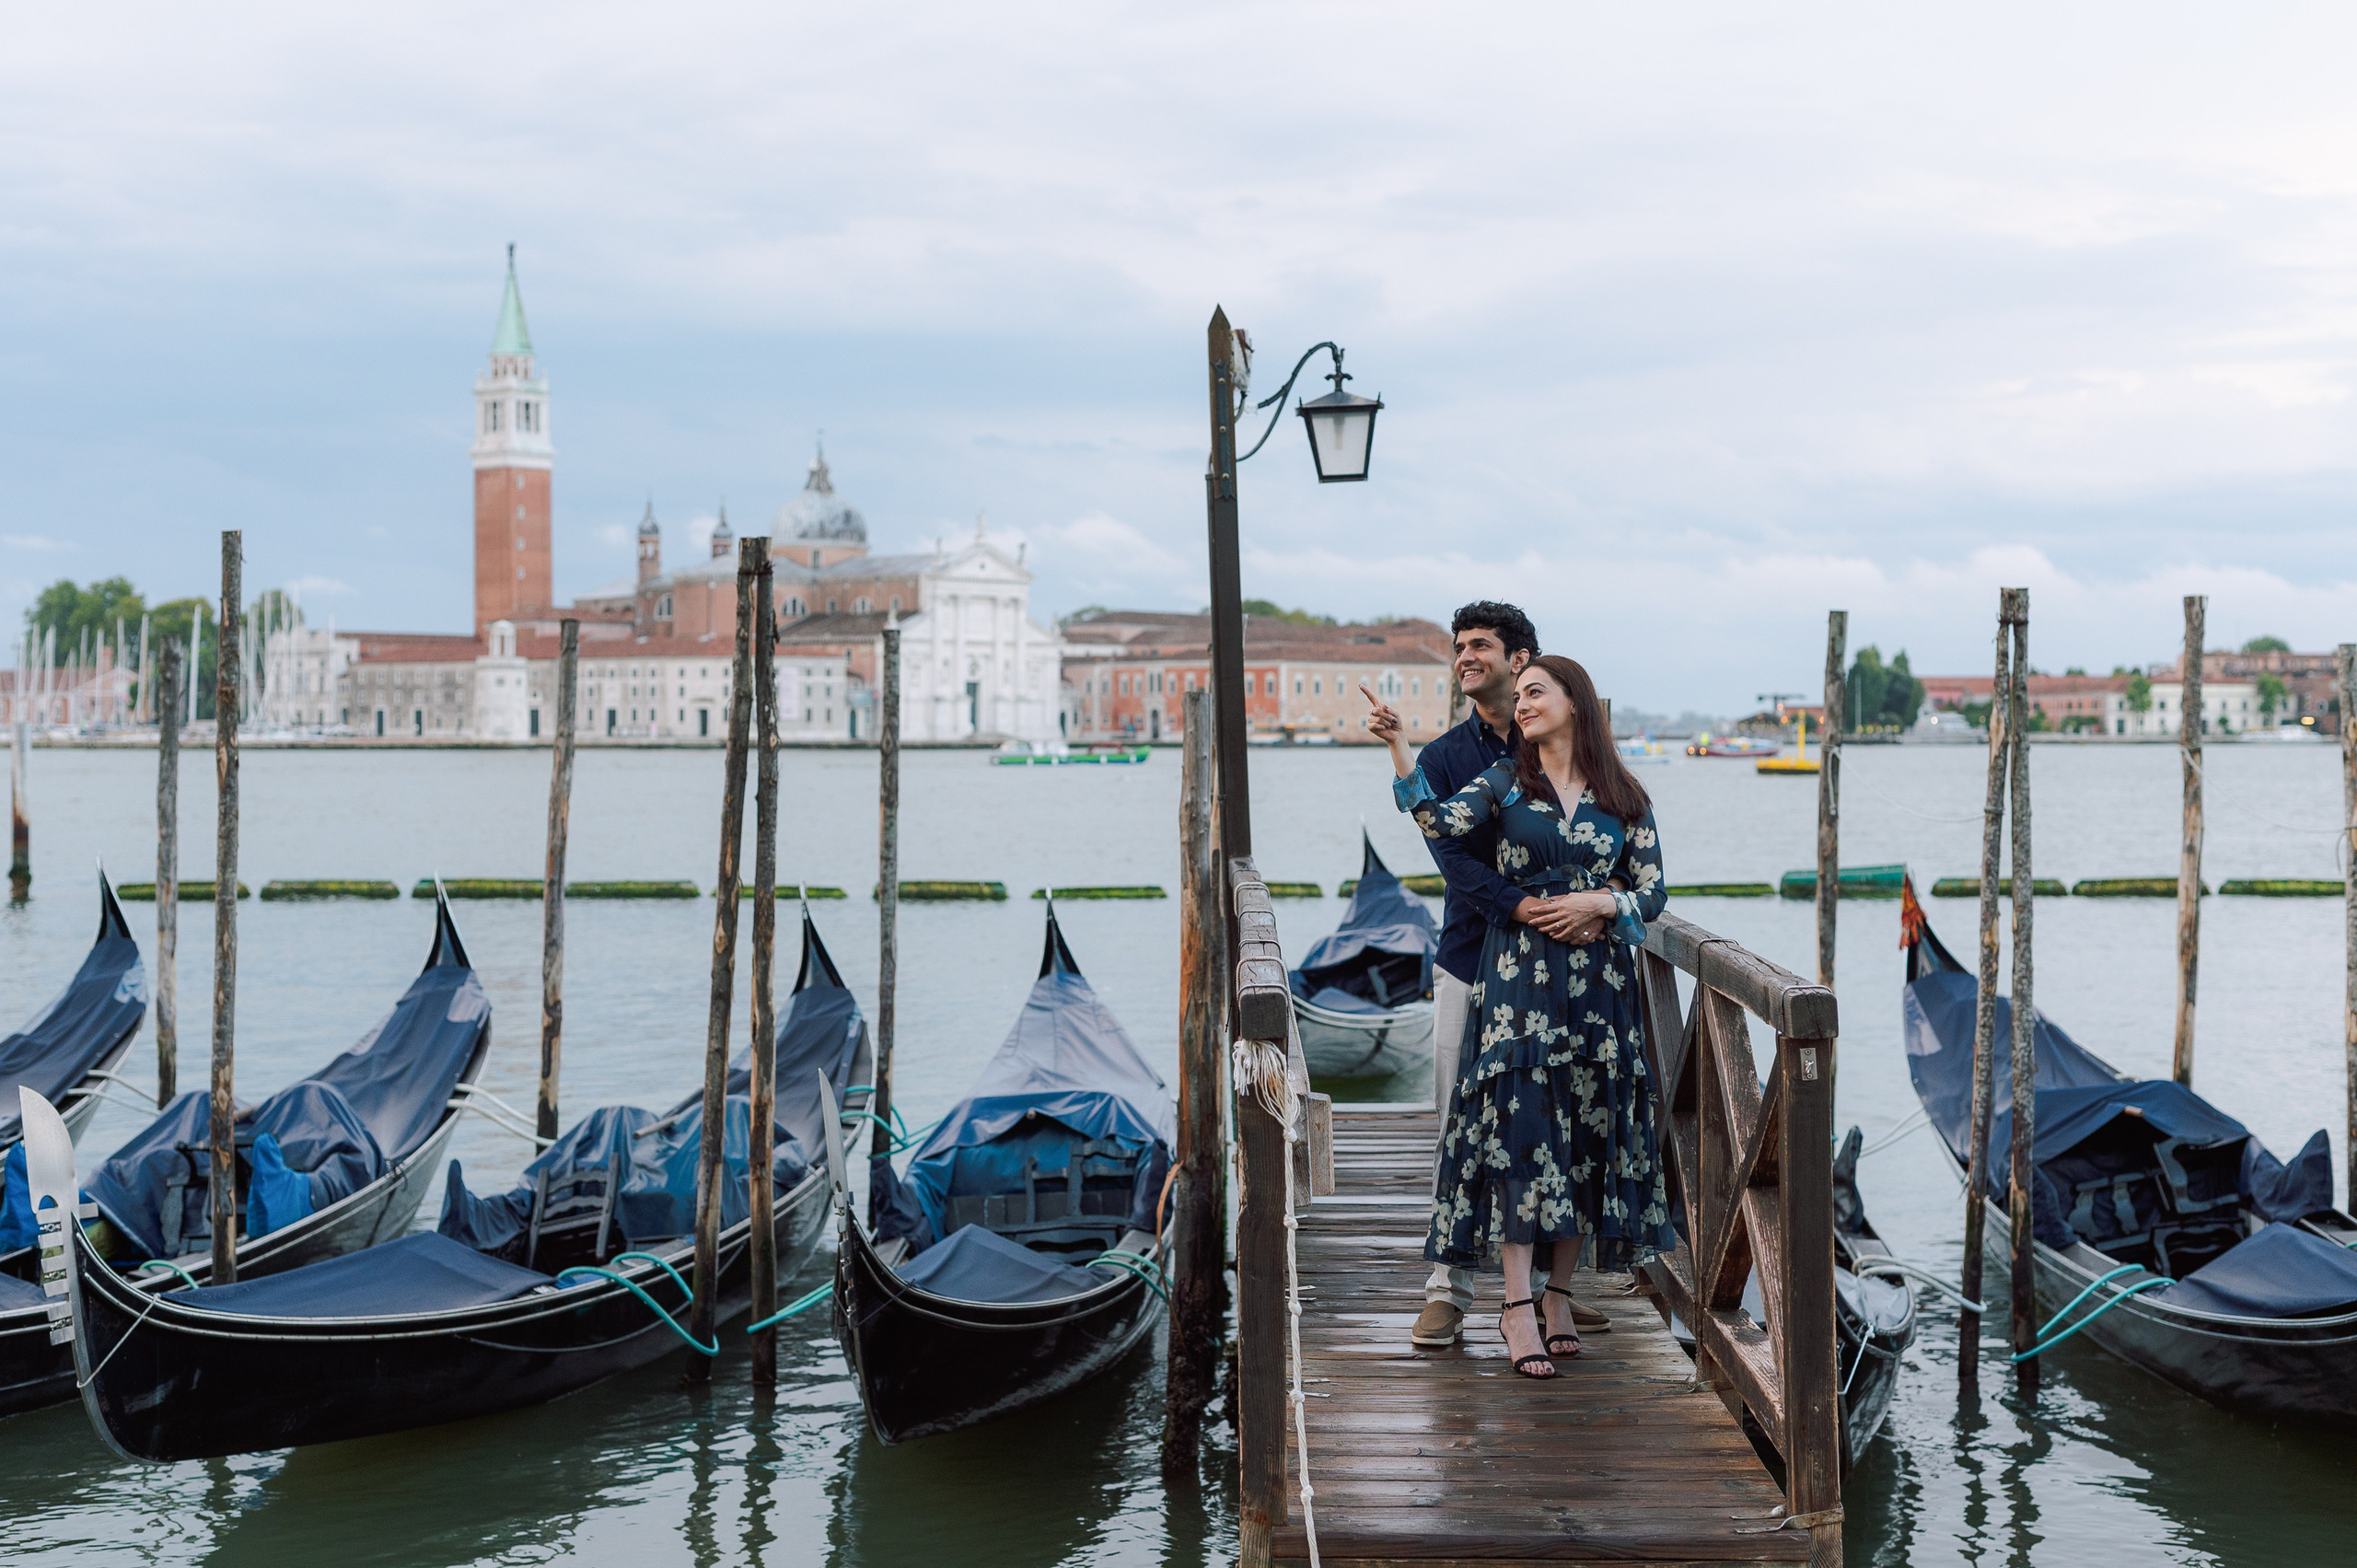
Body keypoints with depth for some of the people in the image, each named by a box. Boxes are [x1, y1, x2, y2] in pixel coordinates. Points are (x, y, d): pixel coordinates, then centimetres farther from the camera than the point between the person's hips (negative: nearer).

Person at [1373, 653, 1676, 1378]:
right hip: (1520, 977, -2)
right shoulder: (1505, 782, 5)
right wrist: (1398, 747, -23)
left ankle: (1558, 1295, 15)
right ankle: (1518, 1305, -10)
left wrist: (1596, 903, -12)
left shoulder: (1624, 799, 8)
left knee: (1589, 1131, 4)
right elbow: (1440, 820, -13)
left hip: (1599, 983, 2)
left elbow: (1653, 890, 6)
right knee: (1520, 1123, -11)